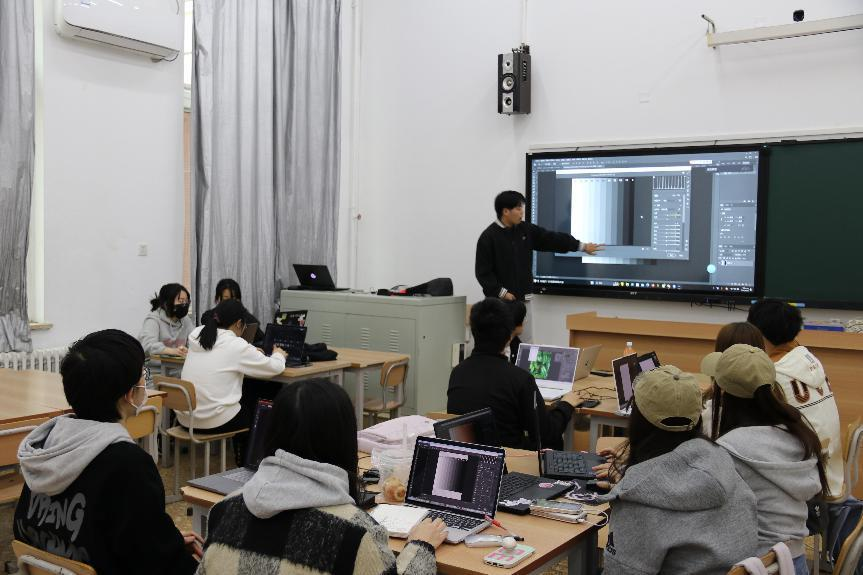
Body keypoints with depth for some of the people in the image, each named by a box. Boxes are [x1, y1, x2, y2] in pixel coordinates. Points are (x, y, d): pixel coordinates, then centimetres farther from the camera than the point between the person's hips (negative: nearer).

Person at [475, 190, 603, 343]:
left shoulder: (526, 230, 6)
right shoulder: (488, 237, -12)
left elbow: (551, 239, 10)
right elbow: (482, 272, -12)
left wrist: (582, 246, 10)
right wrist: (501, 292, -19)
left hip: (523, 299, 6)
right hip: (499, 301, -6)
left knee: (526, 343, 8)